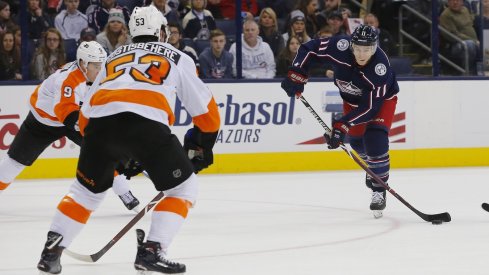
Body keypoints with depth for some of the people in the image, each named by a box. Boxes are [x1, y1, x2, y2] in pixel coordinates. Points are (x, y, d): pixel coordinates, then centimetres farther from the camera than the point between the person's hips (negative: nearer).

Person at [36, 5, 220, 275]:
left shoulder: (114, 57, 34)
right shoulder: (177, 57, 25)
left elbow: (85, 113, 31)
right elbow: (205, 110, 23)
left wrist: (118, 155, 39)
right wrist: (202, 146, 39)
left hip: (101, 120, 4)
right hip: (146, 123, -4)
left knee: (87, 188, 26)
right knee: (183, 188, 12)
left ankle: (51, 251, 17)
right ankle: (151, 250, -2)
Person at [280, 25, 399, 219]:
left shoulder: (380, 67, -40)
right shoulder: (340, 46, -33)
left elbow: (371, 107, -37)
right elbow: (309, 49, -17)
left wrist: (342, 126, -40)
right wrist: (296, 75, -25)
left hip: (382, 98, -4)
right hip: (352, 98, 4)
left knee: (374, 140, -22)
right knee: (356, 140, 11)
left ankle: (379, 190, -8)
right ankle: (372, 166, 46)